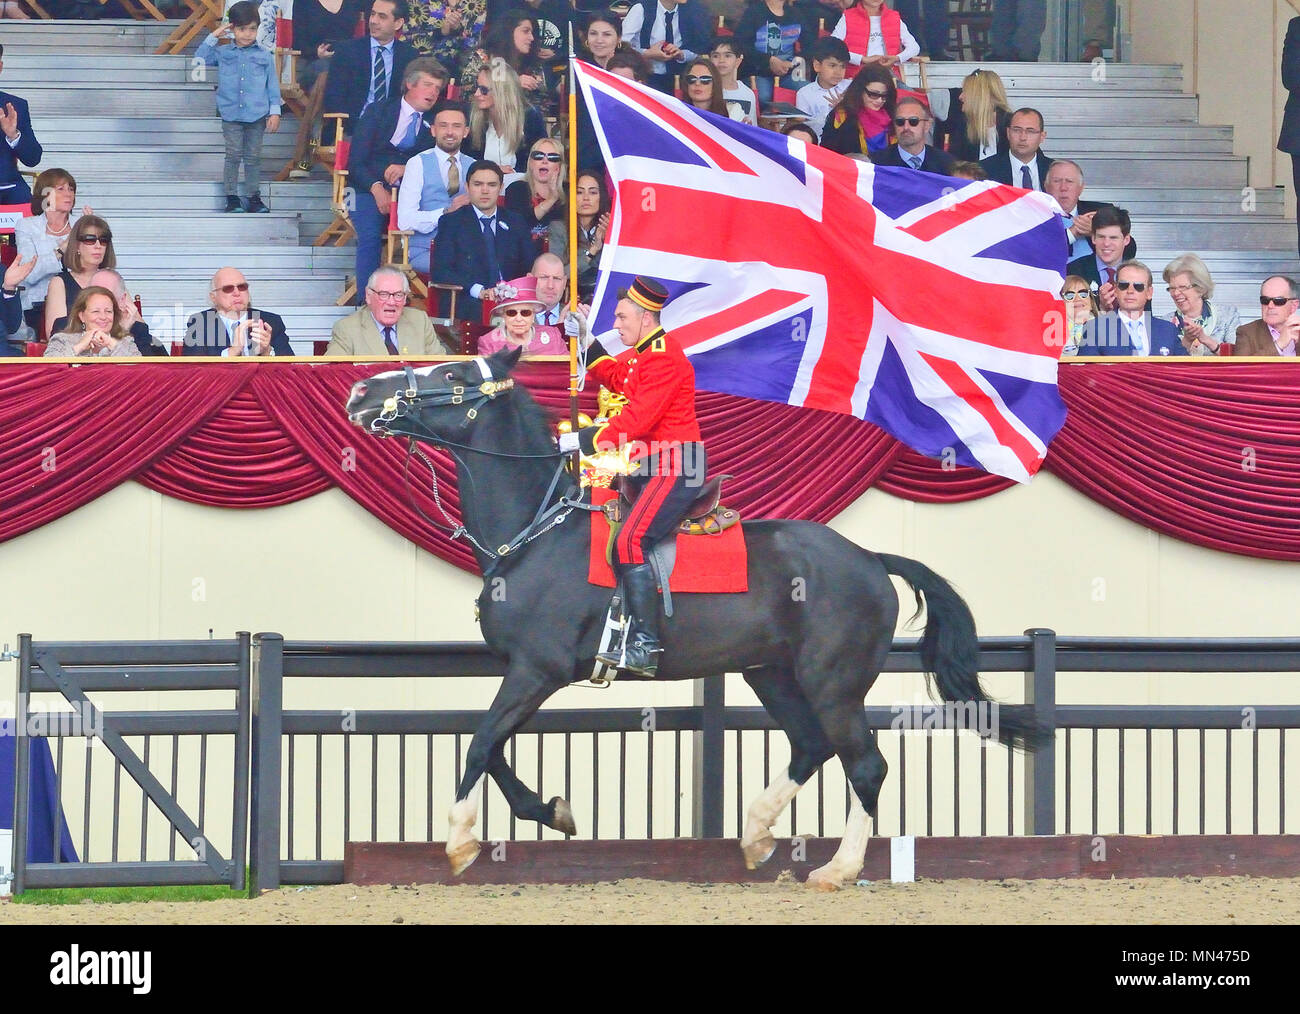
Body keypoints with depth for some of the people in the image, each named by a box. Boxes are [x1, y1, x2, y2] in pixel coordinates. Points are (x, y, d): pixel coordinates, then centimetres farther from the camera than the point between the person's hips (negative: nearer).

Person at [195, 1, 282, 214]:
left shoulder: (264, 57, 5)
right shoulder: (223, 54, 6)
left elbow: (272, 85, 7)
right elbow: (200, 58, 5)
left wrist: (274, 112, 2)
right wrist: (213, 37, 1)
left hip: (256, 116, 0)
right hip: (231, 115, 0)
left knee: (253, 157, 6)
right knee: (233, 155, -2)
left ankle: (253, 198, 12)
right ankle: (232, 198, 3)